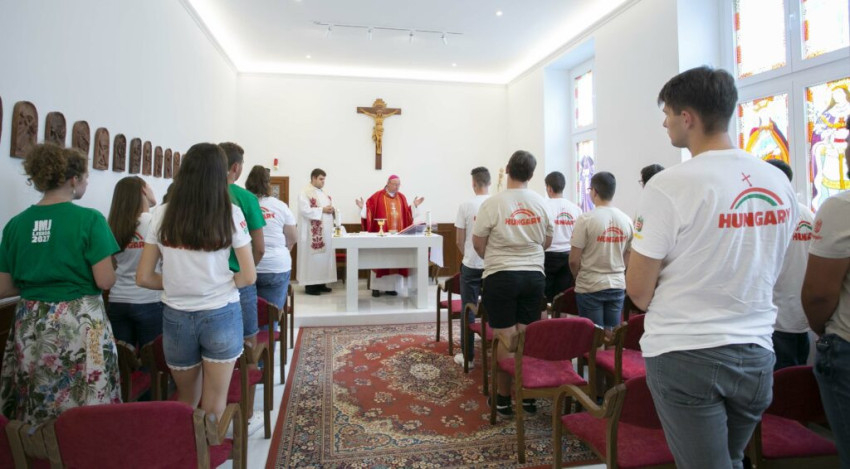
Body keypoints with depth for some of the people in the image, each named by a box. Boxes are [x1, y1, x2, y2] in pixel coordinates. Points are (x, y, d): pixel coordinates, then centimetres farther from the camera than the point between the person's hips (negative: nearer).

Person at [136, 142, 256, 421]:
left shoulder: (164, 215, -1)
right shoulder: (230, 213, -9)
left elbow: (144, 278, 1)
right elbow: (248, 277, -10)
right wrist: (222, 284, 8)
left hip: (176, 317, 3)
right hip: (221, 315, -3)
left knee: (186, 401, 24)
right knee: (214, 405, 10)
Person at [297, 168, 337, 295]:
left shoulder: (323, 193, 17)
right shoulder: (305, 193, -9)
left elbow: (329, 206, 24)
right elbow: (305, 210, -20)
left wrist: (331, 209, 0)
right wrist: (322, 210, -18)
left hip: (326, 231, 9)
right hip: (312, 233, -9)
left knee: (325, 255, 9)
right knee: (313, 256, -6)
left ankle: (321, 283, 17)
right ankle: (310, 285, 1)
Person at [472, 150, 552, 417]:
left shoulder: (492, 204, -10)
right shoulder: (541, 204, 1)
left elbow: (477, 243, -4)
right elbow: (547, 241, 12)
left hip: (500, 277, -3)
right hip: (534, 276, 4)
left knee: (506, 341, 5)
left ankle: (504, 399, 17)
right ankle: (528, 397, 22)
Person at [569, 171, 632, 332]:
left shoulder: (586, 219, -14)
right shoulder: (626, 220, 0)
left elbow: (574, 260, -12)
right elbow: (627, 258, 8)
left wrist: (579, 277, 8)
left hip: (590, 287, -4)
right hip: (617, 285, 4)